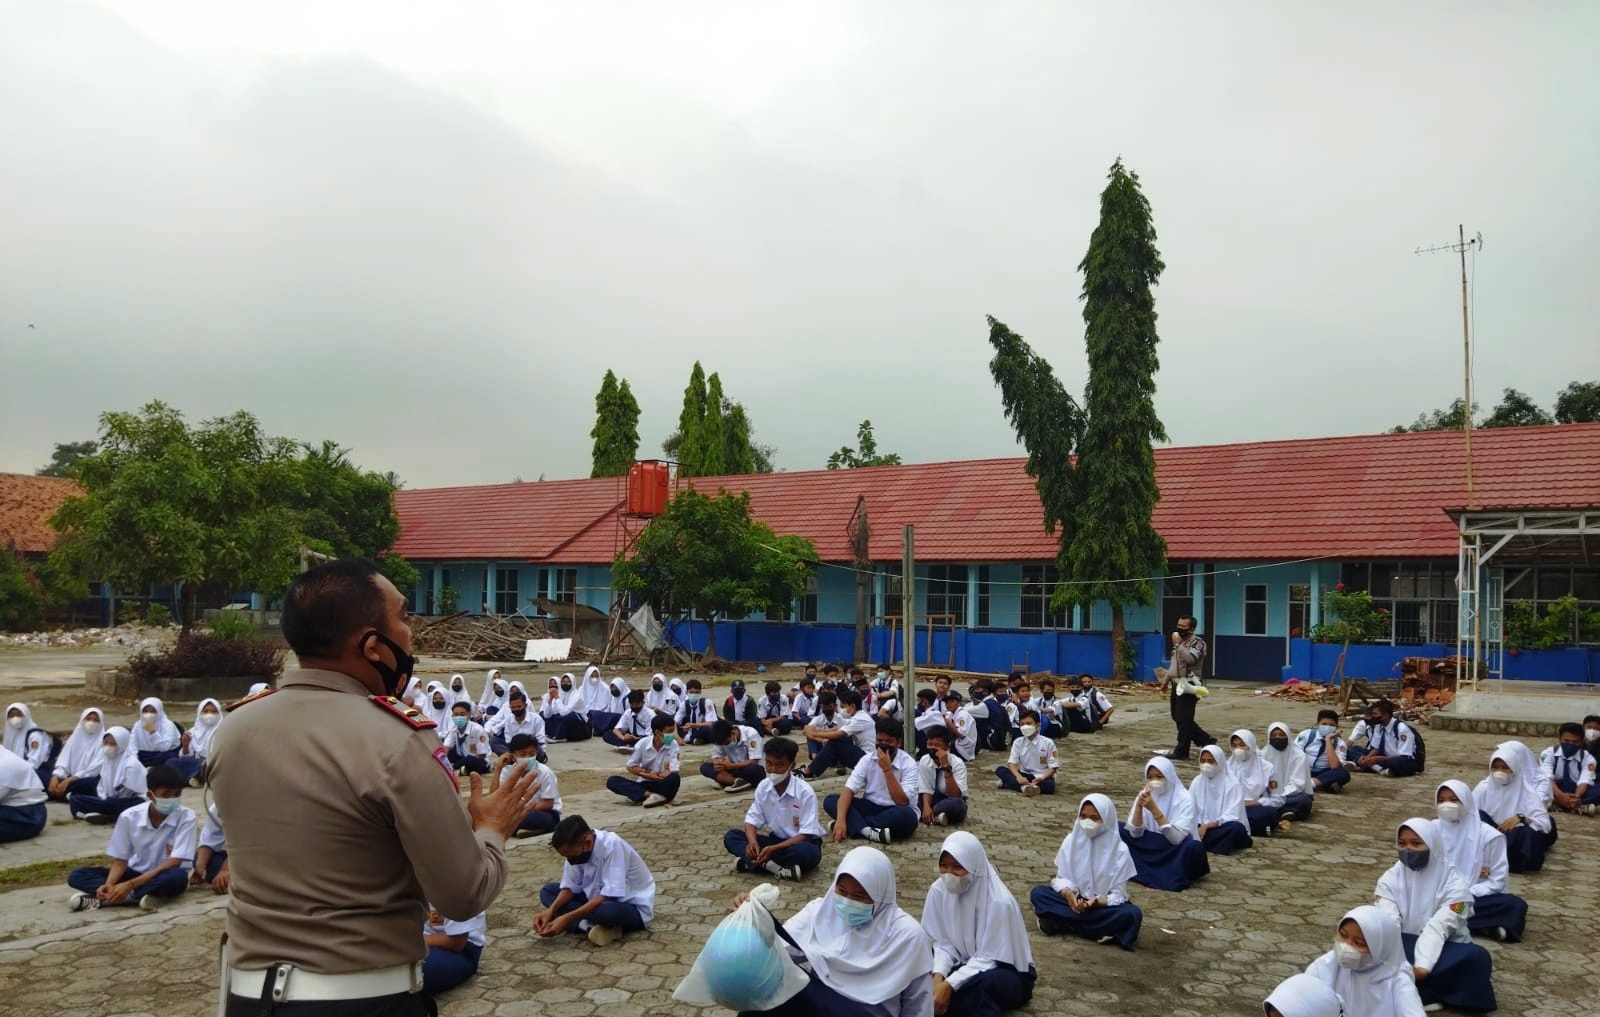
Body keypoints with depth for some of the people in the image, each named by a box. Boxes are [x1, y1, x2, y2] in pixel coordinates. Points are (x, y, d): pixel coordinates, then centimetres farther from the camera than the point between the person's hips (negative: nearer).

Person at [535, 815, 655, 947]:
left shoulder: (612, 846, -28)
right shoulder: (576, 849, -9)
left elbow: (607, 896, -29)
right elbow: (570, 887, 0)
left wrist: (567, 918, -30)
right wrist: (550, 911, -17)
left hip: (635, 908, -8)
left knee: (607, 910, -41)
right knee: (547, 891, -2)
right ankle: (591, 926, -18)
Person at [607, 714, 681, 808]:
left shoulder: (673, 745, -10)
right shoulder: (643, 744, -6)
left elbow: (668, 774, -18)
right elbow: (631, 767, 5)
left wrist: (644, 773, -10)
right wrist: (648, 773, -9)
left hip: (662, 785, -2)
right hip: (644, 784, 2)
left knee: (675, 778, -35)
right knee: (611, 781, -20)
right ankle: (649, 795, -32)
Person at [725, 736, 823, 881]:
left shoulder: (805, 792, -20)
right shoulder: (763, 787, -5)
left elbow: (806, 835, -21)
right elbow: (752, 820, -2)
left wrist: (774, 849, -31)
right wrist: (752, 841, -26)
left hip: (800, 843, -5)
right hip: (776, 840, 5)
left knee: (805, 852, -41)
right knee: (731, 837, -14)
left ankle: (749, 863, -27)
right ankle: (770, 865, -30)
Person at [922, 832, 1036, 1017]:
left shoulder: (999, 901, -26)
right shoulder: (939, 890, -11)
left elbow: (988, 959, -23)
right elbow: (942, 943, -5)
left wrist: (949, 985, -31)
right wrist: (938, 976, -24)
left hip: (1008, 973, -5)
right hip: (963, 965, 5)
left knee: (985, 983, -39)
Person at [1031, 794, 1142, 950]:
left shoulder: (1119, 850, -13)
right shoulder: (1071, 840, -5)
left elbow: (1118, 895, -13)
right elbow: (1061, 877, -2)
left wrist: (1097, 902, -32)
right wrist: (1067, 893, -25)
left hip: (1105, 905, -2)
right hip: (1074, 900, 2)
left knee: (1131, 914, -33)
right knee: (1038, 893, -21)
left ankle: (1067, 923, -25)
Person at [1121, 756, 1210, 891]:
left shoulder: (1184, 799, -14)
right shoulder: (1145, 795, -3)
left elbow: (1177, 839, -26)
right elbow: (1135, 834, -11)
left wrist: (1154, 809, -32)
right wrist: (1139, 805, -26)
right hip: (1151, 851, 4)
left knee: (1194, 847, -35)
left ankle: (1147, 873, -25)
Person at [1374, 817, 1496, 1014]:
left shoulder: (1454, 884, -9)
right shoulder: (1390, 879, -2)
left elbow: (1437, 929, -24)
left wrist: (1421, 966, -39)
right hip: (1405, 949, 1)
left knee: (1477, 958, -33)